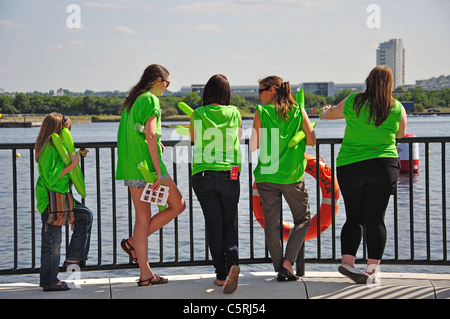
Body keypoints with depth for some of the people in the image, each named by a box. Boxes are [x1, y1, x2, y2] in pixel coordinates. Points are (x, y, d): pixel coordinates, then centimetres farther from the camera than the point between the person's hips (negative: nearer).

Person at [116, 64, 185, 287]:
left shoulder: (131, 100, 18)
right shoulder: (151, 99, -9)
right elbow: (150, 135, -20)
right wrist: (158, 171, -21)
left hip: (130, 168, 9)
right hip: (147, 165, -9)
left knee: (143, 217, 8)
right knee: (178, 205, 6)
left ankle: (145, 274, 6)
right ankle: (134, 242, 2)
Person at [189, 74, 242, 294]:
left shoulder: (198, 115, -2)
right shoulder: (235, 114, 1)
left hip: (203, 175, -1)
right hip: (229, 176, 1)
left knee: (213, 224, 6)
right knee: (229, 223, 10)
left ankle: (221, 274, 4)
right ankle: (233, 262, -16)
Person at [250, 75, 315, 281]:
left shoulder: (261, 112, -4)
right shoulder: (298, 111, 1)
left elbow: (254, 146, -5)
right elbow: (311, 140, -1)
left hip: (266, 175, 0)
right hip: (292, 175, 1)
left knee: (271, 223, 8)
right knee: (303, 219, 14)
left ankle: (280, 269, 8)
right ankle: (288, 262, 0)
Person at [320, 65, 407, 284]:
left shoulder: (353, 102, -1)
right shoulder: (397, 108, -1)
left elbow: (331, 113, 19)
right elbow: (401, 134, 15)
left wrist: (325, 112, 42)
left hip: (350, 166, 1)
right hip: (383, 167, -1)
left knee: (354, 217, 8)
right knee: (376, 218, 2)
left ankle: (347, 261, -6)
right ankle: (372, 268, -2)